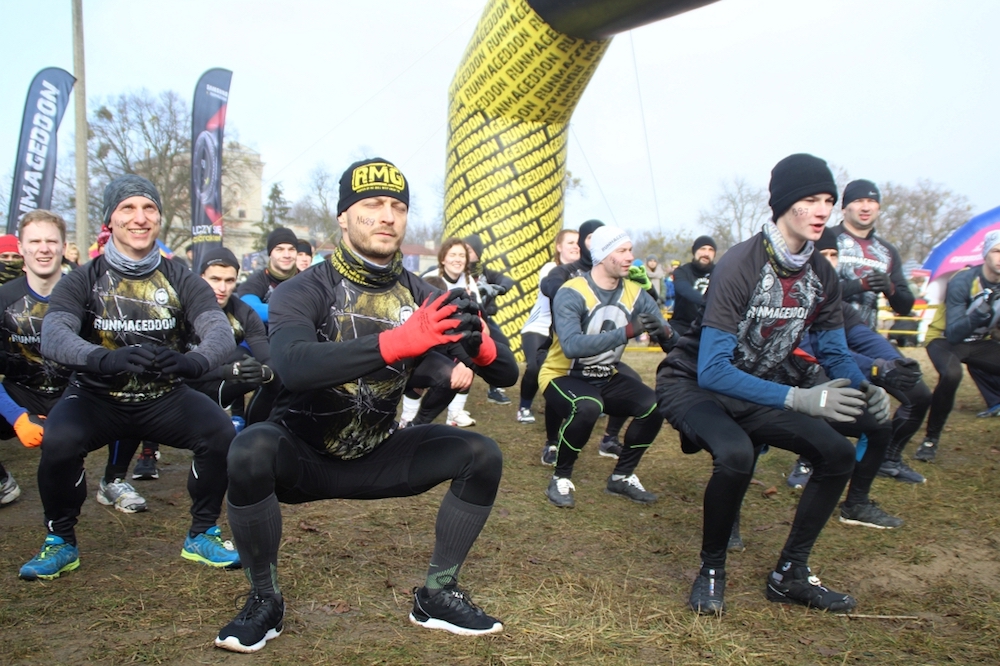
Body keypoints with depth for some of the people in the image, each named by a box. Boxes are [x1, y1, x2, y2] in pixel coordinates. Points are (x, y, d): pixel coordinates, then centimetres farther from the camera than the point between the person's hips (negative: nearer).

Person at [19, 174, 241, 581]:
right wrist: (105, 358, -46)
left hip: (165, 398, 1)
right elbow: (52, 336, -23)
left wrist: (193, 361, -44)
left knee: (220, 431, -25)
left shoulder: (181, 281, -3)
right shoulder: (83, 280, -5)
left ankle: (202, 535, -1)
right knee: (59, 441, -29)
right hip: (97, 397, 0)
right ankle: (60, 542, -1)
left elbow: (220, 331, -19)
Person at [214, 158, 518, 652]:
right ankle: (265, 601, -9)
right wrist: (398, 341, -48)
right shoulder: (304, 292, -16)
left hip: (376, 458, 4)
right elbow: (292, 366, -38)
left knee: (482, 455, -13)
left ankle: (436, 595, 2)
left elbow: (506, 375, -8)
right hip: (301, 457, -3)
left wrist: (479, 342, -32)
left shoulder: (419, 296, -6)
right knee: (250, 451, -33)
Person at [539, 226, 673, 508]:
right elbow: (571, 346, -37)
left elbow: (673, 342, -11)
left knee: (655, 405, -17)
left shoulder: (635, 294, -5)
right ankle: (561, 478, -10)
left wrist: (664, 333, -36)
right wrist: (626, 331, -43)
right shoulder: (571, 294, -21)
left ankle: (622, 476, 6)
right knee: (588, 407, -36)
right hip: (563, 376, -5)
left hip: (606, 378, 5)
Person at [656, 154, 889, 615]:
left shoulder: (822, 276, -3)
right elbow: (712, 371, -32)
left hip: (758, 390, 7)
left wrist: (862, 389, -18)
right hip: (693, 386, -7)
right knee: (735, 453, -35)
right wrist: (799, 399, -38)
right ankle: (711, 571, -9)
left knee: (838, 454, -4)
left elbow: (835, 354, 5)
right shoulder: (741, 265, -26)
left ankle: (790, 574, 11)